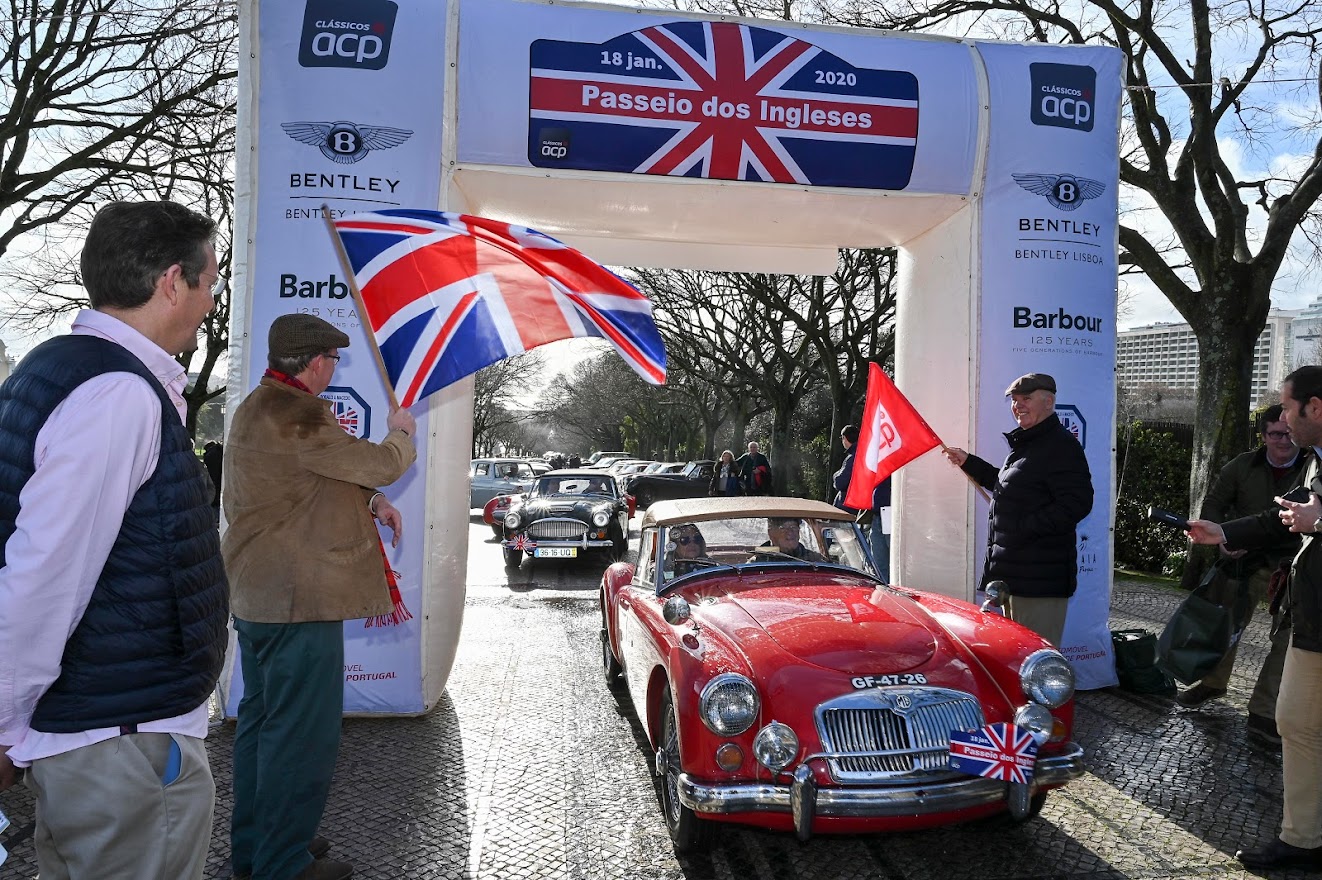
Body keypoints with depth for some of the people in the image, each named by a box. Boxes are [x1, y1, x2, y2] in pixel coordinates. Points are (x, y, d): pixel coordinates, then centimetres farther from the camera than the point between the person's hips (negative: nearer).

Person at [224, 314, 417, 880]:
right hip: (300, 600, -11)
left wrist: (370, 502, 5)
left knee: (262, 718, 20)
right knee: (301, 733, -1)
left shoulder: (259, 408, 14)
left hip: (258, 597, 11)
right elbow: (381, 465, -15)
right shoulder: (294, 416, -21)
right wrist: (400, 433, 5)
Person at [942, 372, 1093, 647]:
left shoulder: (1060, 445, -14)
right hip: (1014, 572, 11)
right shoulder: (1025, 444, 19)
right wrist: (968, 462, 27)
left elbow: (1076, 504, -24)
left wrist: (1023, 528, -23)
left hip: (1040, 578, -11)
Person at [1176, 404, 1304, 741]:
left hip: (1292, 569, -2)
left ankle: (1263, 712, 10)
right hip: (1244, 561, 2)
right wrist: (1223, 541, -11)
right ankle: (1213, 682, 38)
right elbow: (1213, 504, 4)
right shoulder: (1242, 467, -2)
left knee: (1286, 639, -2)